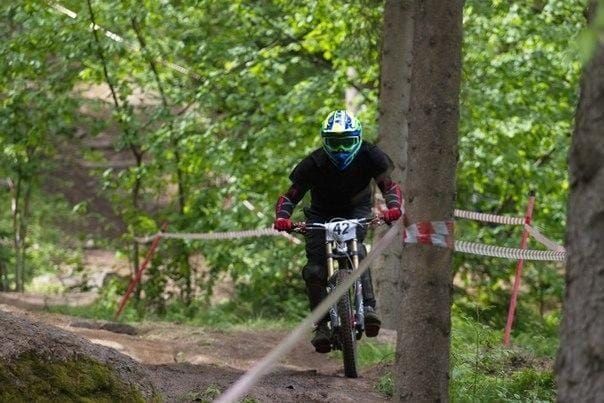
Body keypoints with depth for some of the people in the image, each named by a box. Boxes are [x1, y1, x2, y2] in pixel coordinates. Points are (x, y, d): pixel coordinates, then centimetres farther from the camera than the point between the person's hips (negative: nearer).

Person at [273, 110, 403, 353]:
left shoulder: (369, 157, -22)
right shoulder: (314, 164, -24)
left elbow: (390, 186, -23)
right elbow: (290, 196, -22)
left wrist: (394, 207, -46)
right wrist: (282, 217, -44)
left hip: (356, 211, -1)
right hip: (322, 215, 1)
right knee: (315, 269, -17)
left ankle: (368, 308, -35)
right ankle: (322, 325, -7)